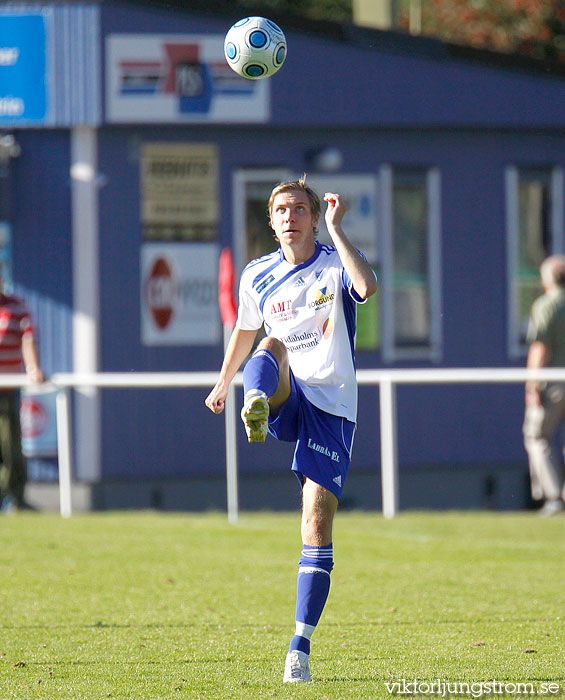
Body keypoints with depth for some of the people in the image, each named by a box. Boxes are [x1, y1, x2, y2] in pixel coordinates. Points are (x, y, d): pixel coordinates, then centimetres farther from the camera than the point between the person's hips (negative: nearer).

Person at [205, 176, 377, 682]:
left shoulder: (335, 264, -4)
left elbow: (367, 287, -28)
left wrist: (336, 227, -25)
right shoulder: (257, 276, 8)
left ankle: (301, 646, -5)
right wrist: (224, 383, 37)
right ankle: (257, 408, -65)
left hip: (331, 406, -2)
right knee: (274, 345, -32)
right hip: (285, 398, 2)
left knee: (317, 526, -9)